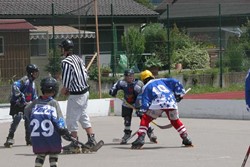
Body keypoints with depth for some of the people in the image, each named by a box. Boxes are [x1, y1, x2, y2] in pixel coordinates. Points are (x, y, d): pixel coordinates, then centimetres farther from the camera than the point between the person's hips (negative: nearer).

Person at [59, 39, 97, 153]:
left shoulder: (66, 62, -17)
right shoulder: (78, 59, 8)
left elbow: (66, 81, -19)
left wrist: (63, 91, 2)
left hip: (76, 95, -8)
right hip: (85, 91, 8)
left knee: (71, 119, 2)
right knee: (83, 116, 19)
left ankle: (75, 144, 6)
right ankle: (91, 140, 16)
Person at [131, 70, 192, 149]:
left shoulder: (146, 87, 21)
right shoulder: (162, 81, 31)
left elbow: (145, 101, 10)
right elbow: (175, 83, 21)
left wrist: (142, 112, 11)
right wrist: (179, 94, 27)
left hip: (158, 104, -4)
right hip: (171, 103, 4)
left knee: (145, 119, 8)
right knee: (175, 121, 25)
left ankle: (141, 138, -7)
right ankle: (186, 138, 22)